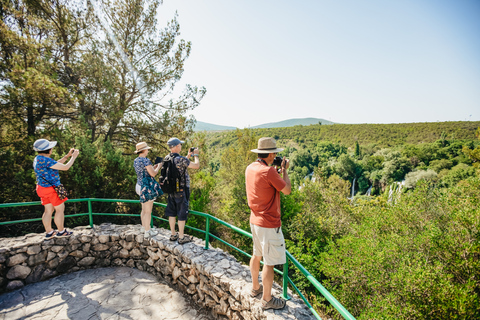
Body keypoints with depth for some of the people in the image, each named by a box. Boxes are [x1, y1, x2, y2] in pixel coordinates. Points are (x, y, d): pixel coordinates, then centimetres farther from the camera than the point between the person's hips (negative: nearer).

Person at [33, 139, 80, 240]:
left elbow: (56, 164, 16)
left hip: (42, 188, 10)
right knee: (60, 209, 6)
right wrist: (73, 157, -10)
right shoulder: (45, 160, -25)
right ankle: (61, 231, 19)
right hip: (52, 189, -9)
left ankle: (49, 232, 28)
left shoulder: (38, 158, 7)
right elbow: (65, 167, -23)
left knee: (48, 210, 18)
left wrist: (67, 156, 13)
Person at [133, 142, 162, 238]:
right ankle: (147, 232, 12)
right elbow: (153, 174, -20)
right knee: (148, 211, 2)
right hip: (147, 188, -9)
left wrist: (153, 167, 17)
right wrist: (159, 167, -4)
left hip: (139, 186, 9)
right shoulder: (146, 160, -19)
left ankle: (145, 228, 33)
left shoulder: (136, 161, 10)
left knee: (144, 210, 20)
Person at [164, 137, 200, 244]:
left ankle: (173, 235, 29)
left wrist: (188, 156, 20)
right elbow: (196, 166, -14)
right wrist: (196, 155, 2)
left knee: (172, 212, 16)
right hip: (181, 190, -8)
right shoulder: (181, 159, -22)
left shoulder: (166, 159, 3)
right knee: (182, 214, 5)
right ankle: (181, 237, 17)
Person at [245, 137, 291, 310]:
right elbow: (287, 190, -14)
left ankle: (255, 288, 43)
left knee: (256, 255, 24)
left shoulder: (250, 168, 2)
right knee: (269, 262, 8)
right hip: (269, 224, -9)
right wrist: (284, 170, -2)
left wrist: (277, 170, 13)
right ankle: (267, 299, 25)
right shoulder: (268, 171, -24)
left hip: (255, 220, 9)